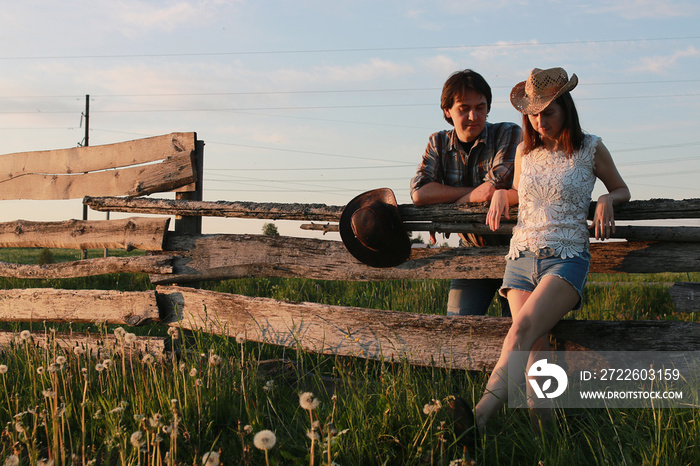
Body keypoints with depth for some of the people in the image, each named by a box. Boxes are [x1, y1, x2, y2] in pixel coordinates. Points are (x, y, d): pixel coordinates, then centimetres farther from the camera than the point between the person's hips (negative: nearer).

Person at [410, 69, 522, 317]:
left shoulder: (509, 135, -9)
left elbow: (495, 189, -23)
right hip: (471, 249, 3)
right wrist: (474, 193, -17)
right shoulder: (439, 143, 3)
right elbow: (419, 192, -11)